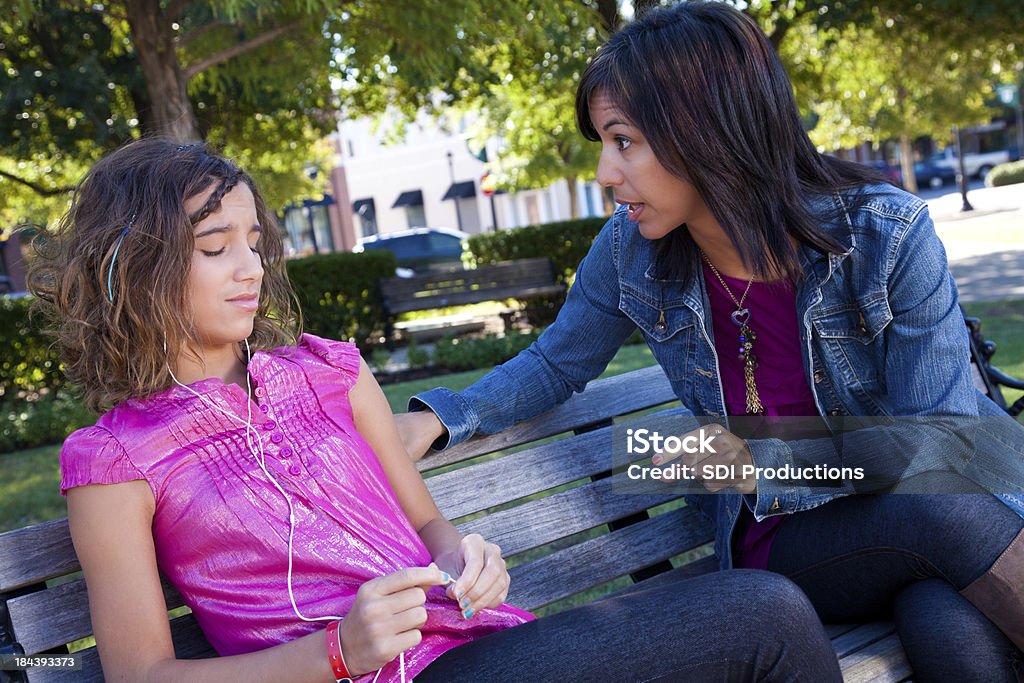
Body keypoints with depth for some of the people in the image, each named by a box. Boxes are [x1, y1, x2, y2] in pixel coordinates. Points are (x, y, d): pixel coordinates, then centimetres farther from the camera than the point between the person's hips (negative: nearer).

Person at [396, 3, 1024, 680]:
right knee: (940, 515, -32)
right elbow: (555, 364, 7)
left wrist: (766, 461, -24)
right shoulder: (632, 251, -8)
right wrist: (439, 417, -10)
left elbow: (943, 438, -13)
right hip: (780, 540, 1)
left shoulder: (886, 234, -15)